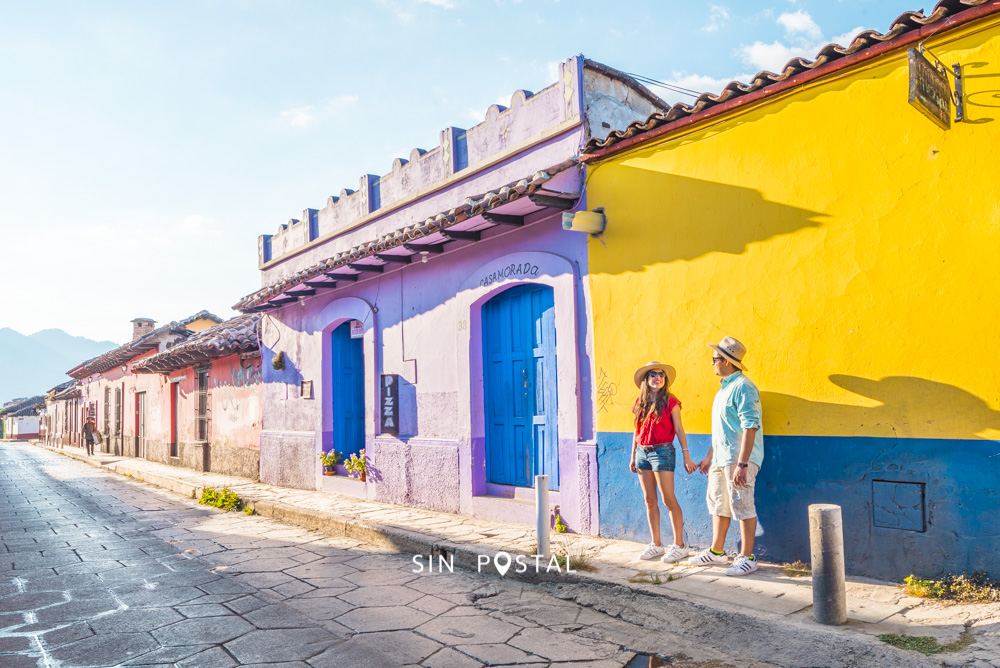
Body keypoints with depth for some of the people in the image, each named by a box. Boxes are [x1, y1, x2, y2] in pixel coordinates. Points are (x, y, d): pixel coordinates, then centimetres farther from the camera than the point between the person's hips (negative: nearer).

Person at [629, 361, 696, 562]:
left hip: (662, 452, -5)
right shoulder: (640, 403, 10)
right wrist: (633, 457, 15)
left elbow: (679, 430, -4)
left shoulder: (670, 402, -4)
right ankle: (656, 545, 18)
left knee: (668, 500, -4)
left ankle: (679, 546, 5)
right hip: (642, 453, 5)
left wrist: (686, 456, -9)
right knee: (650, 501, 9)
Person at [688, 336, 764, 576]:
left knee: (741, 505, -5)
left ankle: (746, 558, 6)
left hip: (738, 458, -10)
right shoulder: (725, 387, 17)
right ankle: (716, 552, 28)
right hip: (720, 458, 10)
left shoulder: (743, 387, -15)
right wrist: (709, 456, 25)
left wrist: (742, 464, -27)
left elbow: (750, 427, -22)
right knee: (718, 503, 16)